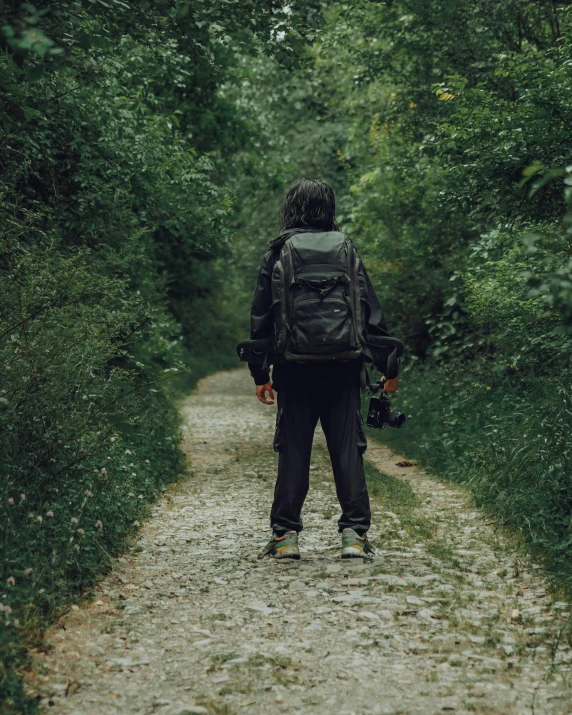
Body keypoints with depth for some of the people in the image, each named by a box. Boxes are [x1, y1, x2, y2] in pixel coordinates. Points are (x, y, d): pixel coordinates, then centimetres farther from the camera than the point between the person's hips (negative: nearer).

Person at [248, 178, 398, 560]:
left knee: (293, 452, 7)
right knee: (347, 449, 5)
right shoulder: (346, 250, 4)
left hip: (294, 370, 0)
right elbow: (372, 311, 4)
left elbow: (261, 317, 2)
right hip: (343, 370, 1)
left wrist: (260, 375, 9)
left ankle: (286, 535, 7)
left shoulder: (277, 253, 2)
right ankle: (354, 533, 3)